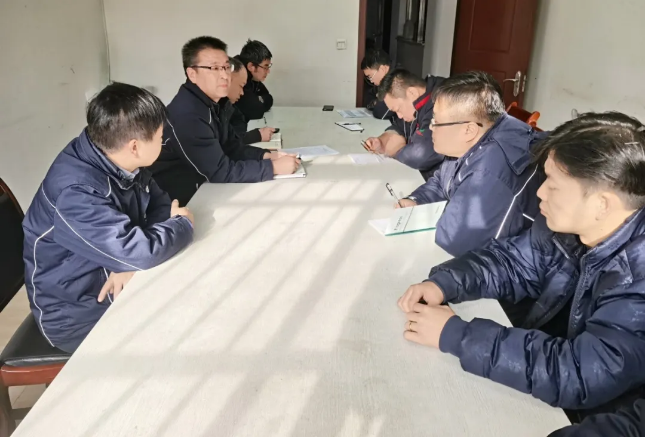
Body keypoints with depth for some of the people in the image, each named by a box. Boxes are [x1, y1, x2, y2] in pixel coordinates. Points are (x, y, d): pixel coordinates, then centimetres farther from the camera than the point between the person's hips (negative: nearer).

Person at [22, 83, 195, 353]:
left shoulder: (118, 161, -7)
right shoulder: (77, 191, -33)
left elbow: (160, 204, -1)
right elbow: (139, 251, -38)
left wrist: (129, 262, -18)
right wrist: (183, 224, -17)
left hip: (115, 284, 8)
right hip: (79, 312, -7)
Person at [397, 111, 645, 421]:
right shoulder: (569, 225, -10)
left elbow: (581, 374, -36)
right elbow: (512, 260, 3)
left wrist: (455, 335, -31)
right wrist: (442, 283, -15)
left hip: (590, 423, -5)